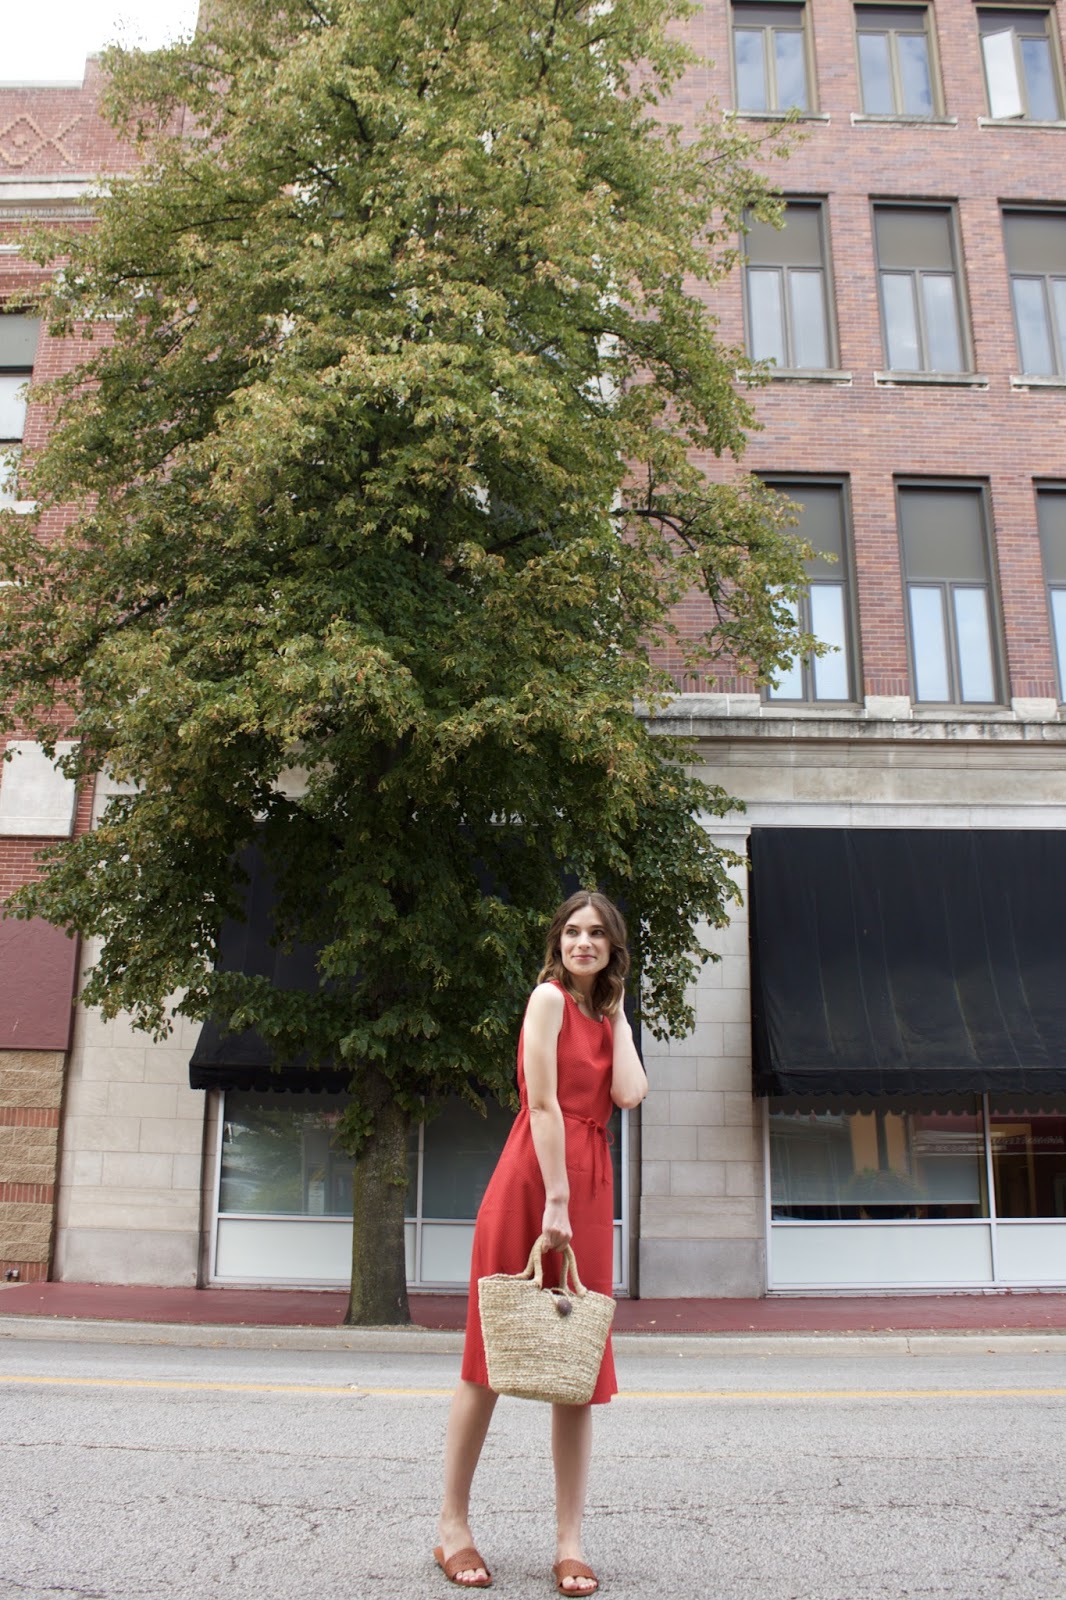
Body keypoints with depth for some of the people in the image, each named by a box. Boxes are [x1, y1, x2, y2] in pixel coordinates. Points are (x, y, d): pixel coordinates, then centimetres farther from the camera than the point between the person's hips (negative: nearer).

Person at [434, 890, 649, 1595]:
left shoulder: (602, 1012, 18)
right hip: (534, 1176, -7)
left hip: (589, 1186, 7)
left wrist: (617, 1013, 7)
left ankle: (570, 1543, 13)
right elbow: (543, 1102, -11)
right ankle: (453, 1524, 15)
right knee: (494, 1354, 3)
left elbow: (629, 1093, 2)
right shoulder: (550, 996, -3)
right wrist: (554, 1200, -16)